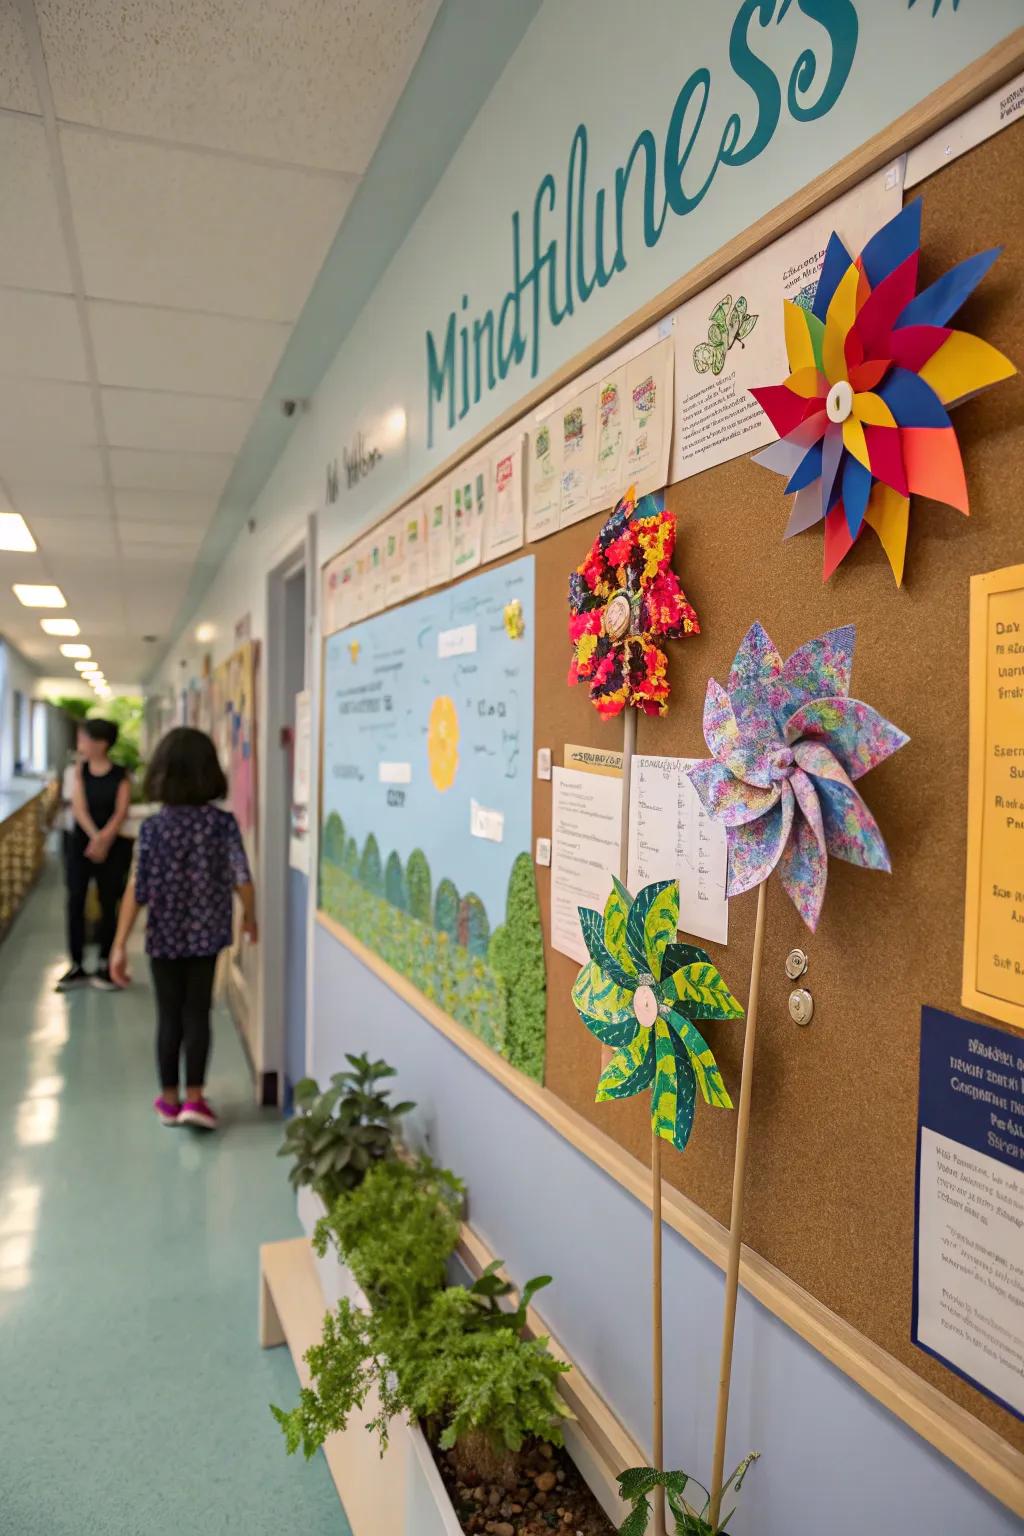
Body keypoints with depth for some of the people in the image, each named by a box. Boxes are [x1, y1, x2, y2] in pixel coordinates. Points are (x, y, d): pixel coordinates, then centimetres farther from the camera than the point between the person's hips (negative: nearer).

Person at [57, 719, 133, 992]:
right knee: (75, 902, -1)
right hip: (79, 843, 2)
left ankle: (104, 966, 12)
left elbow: (121, 812, -11)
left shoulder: (121, 776, -3)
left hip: (111, 846, -2)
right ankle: (77, 966, 7)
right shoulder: (80, 770, 3)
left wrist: (104, 839, -25)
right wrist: (94, 837, -20)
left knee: (108, 904, 3)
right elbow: (78, 808, -6)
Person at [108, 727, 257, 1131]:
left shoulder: (153, 827, -10)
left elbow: (139, 890, -13)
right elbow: (242, 880, -8)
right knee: (197, 1013, 11)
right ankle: (194, 1097, 7)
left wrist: (119, 944, -9)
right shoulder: (223, 822, -9)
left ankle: (169, 1098, 23)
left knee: (169, 1016, 12)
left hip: (164, 937, 0)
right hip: (206, 935, 0)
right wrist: (250, 916, 11)